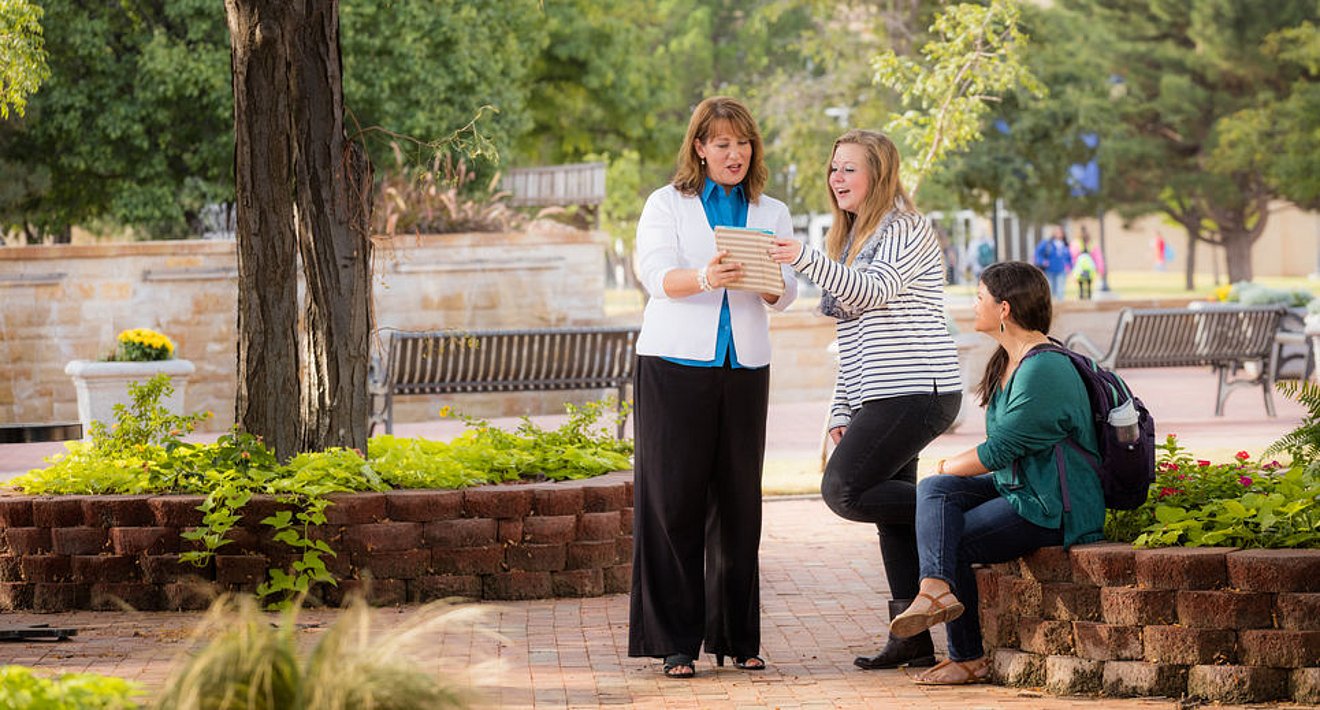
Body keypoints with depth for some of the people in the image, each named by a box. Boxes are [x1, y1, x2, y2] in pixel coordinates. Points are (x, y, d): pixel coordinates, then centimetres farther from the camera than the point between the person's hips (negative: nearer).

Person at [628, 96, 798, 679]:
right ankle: (675, 641, -5)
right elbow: (656, 274, -8)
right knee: (673, 499, -7)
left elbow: (786, 293, 4)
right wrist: (704, 278, -28)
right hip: (676, 366, -3)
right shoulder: (667, 205, 8)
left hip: (744, 367, 3)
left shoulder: (771, 214, 16)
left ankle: (737, 637, 9)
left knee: (738, 501, 2)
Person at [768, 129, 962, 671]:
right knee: (891, 509, 5)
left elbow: (876, 290, -26)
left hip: (914, 392, -10)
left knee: (843, 491, -18)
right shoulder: (854, 237, 22)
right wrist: (842, 409, 17)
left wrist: (806, 260, -37)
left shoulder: (904, 229, -7)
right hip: (882, 398, 10)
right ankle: (912, 638, 6)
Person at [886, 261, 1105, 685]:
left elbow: (999, 451, -18)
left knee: (956, 541, -15)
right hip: (1015, 487, 10)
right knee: (934, 490, -12)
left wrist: (946, 467, -1)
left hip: (1053, 508, -10)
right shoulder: (1009, 362, 14)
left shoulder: (1044, 371, -20)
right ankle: (937, 588, -33)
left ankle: (967, 660, -12)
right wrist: (946, 472, 5)